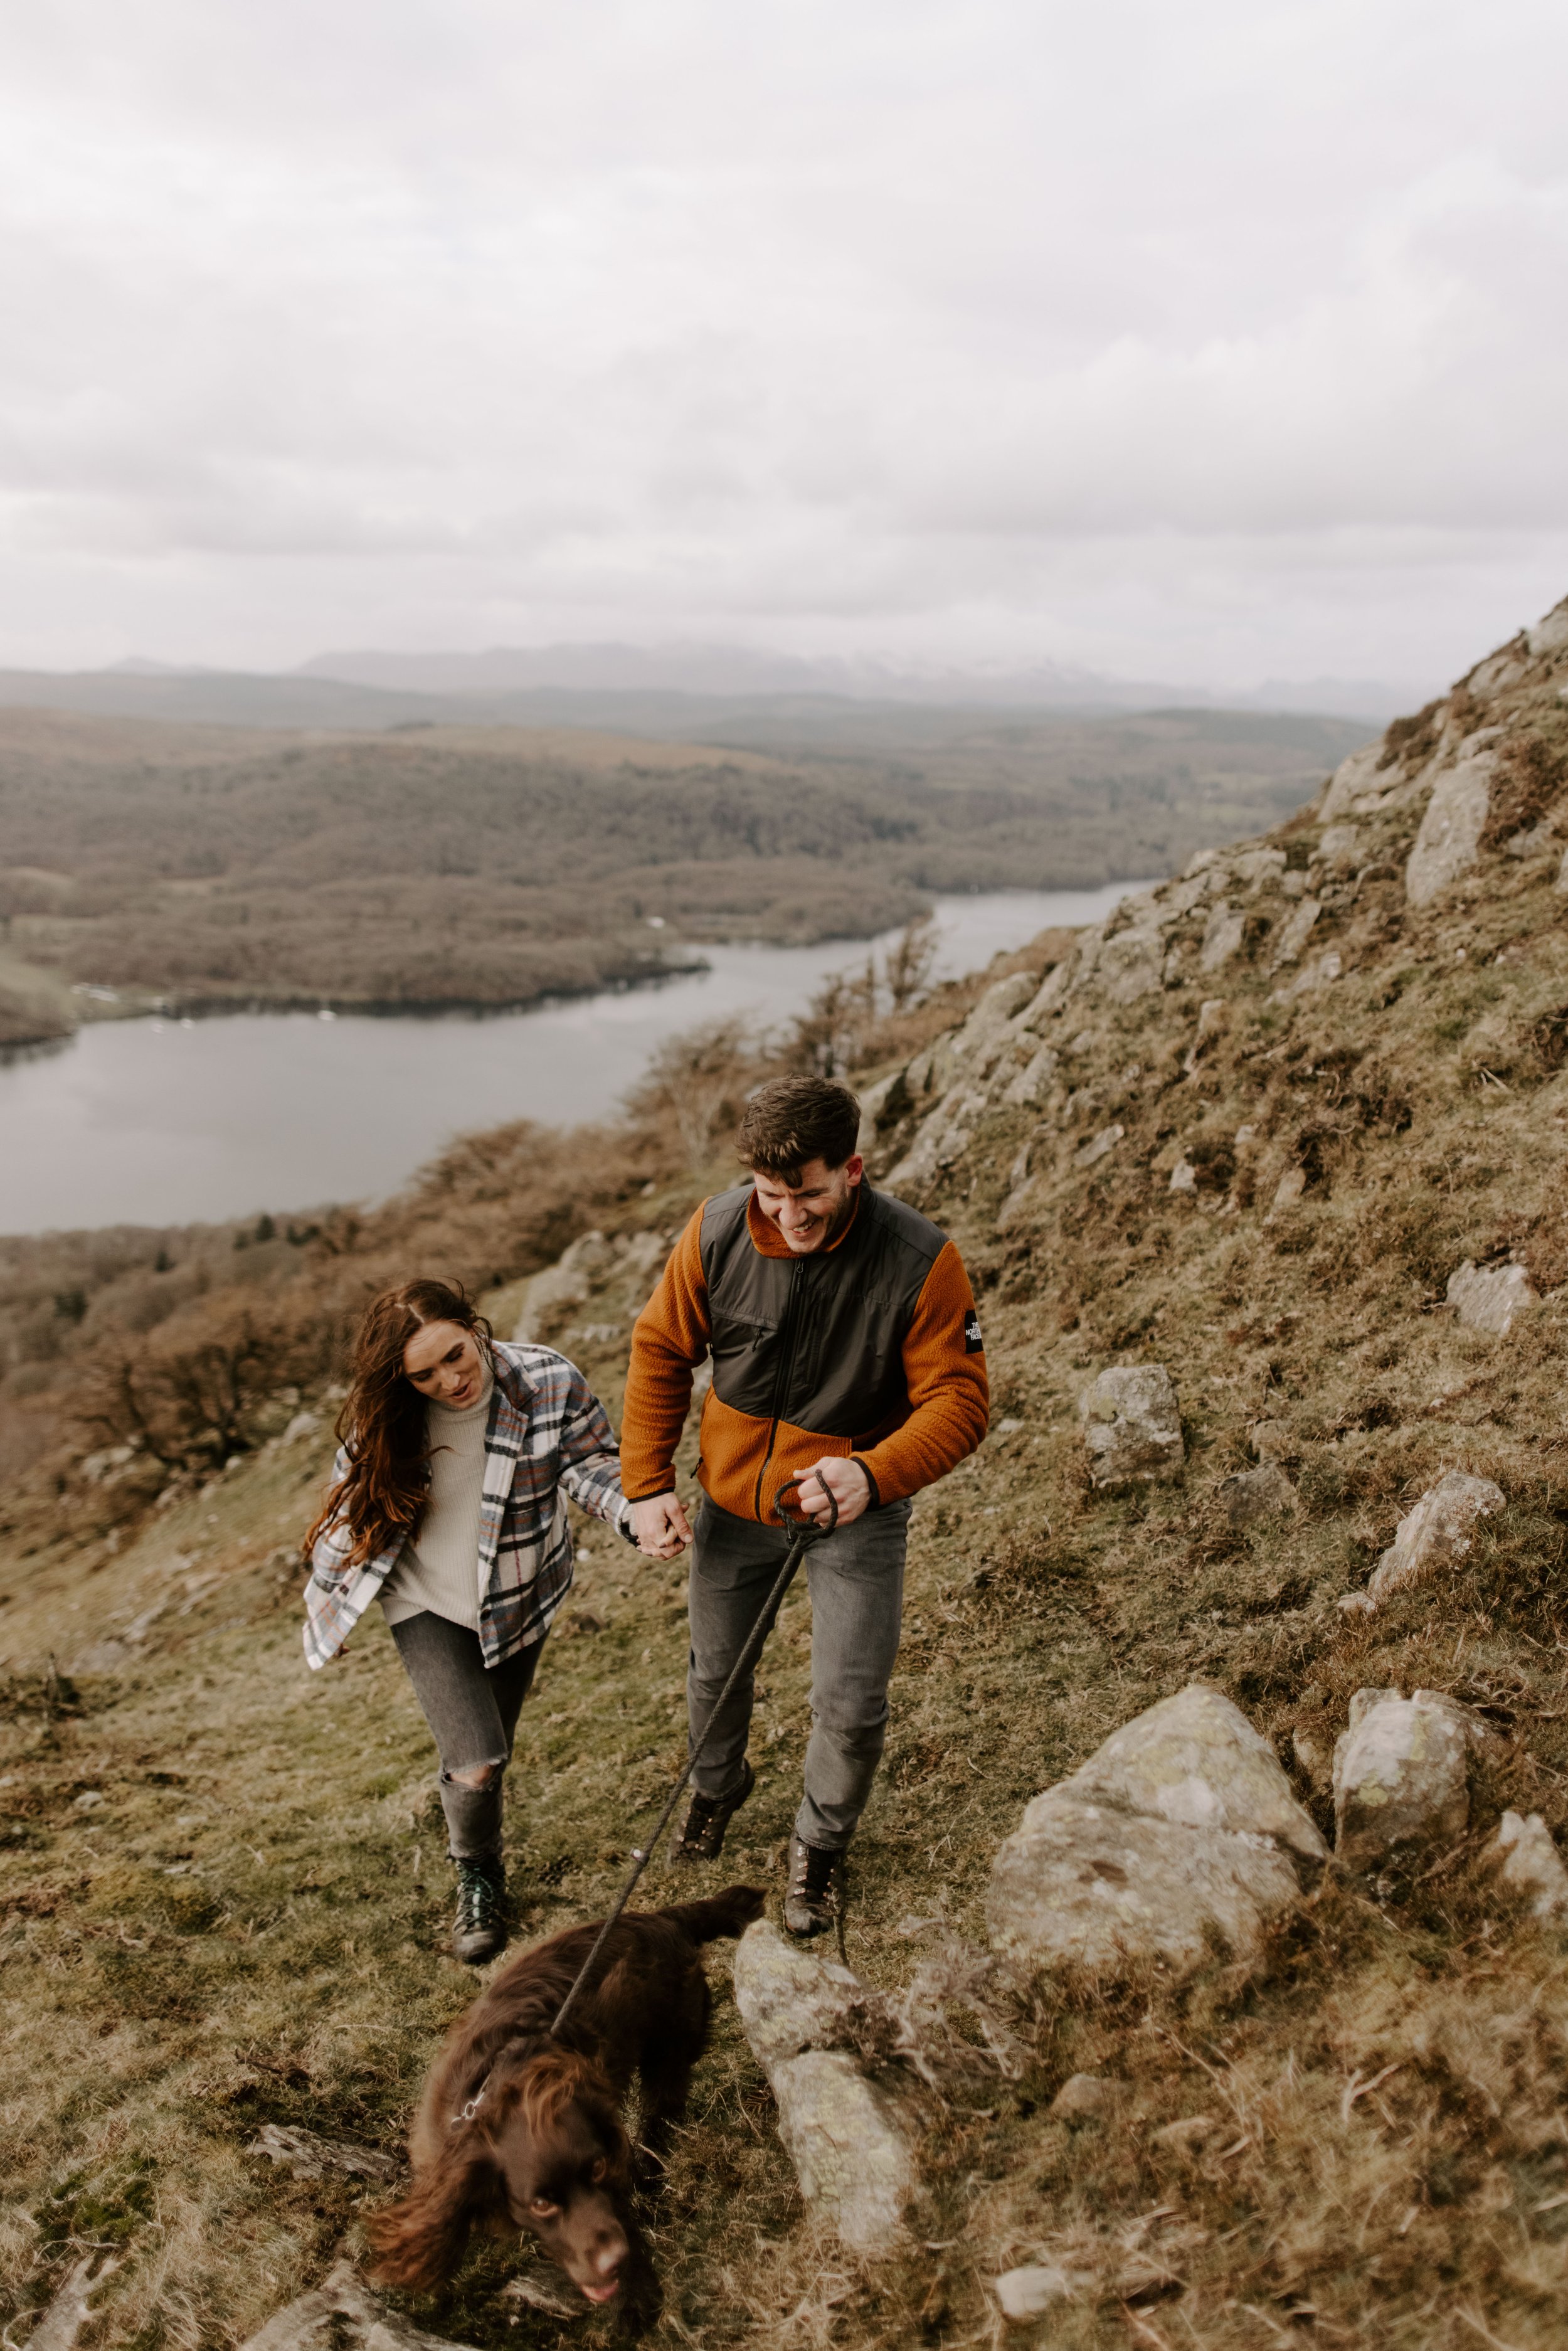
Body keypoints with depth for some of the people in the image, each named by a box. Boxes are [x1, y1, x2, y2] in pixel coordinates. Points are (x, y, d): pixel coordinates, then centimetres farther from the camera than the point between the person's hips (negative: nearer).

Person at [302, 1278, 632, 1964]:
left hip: (517, 1601, 1)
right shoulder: (384, 1419, -17)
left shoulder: (549, 1383, -22)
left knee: (483, 1756, 16)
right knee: (475, 1764, -11)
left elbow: (592, 1459, -9)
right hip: (427, 1604, -1)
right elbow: (352, 1508, -1)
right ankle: (477, 1875, 19)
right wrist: (324, 1600, 9)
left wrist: (636, 1514, -29)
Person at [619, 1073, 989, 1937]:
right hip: (732, 1501, 3)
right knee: (715, 1670, 23)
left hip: (856, 1516, -2)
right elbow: (661, 1351, -5)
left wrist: (873, 1474, -41)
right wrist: (646, 1485, -8)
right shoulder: (716, 1233, -19)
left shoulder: (921, 1262, -27)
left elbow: (958, 1401, -23)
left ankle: (819, 1845, 38)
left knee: (851, 1709, 5)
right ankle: (716, 1789, 57)